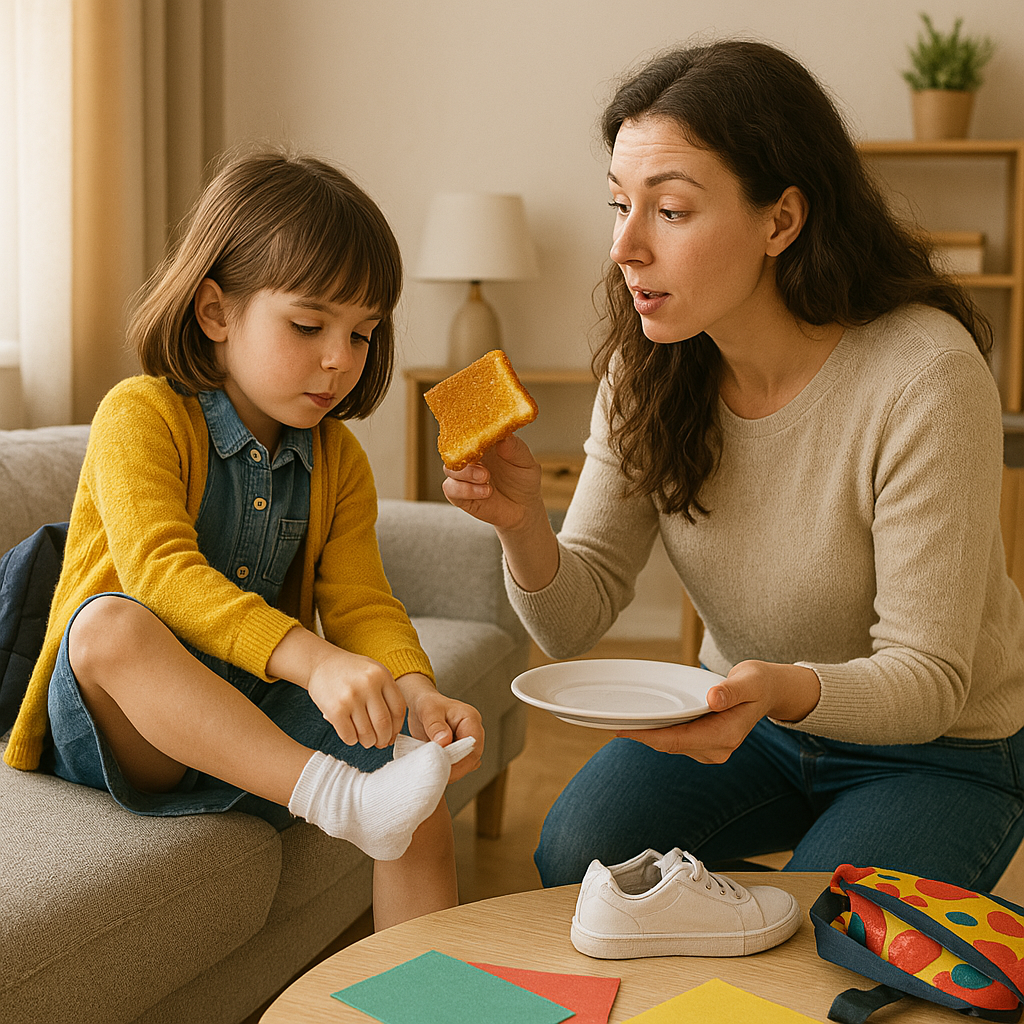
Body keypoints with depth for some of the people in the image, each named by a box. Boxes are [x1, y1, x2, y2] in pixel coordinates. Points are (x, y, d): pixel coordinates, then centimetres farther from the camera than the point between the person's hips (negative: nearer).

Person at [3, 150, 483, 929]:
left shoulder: (339, 459, 7)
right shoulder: (141, 415, -11)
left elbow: (361, 602, -2)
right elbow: (160, 571, -27)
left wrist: (415, 689, -26)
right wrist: (312, 660, -41)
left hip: (265, 719, 5)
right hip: (124, 724, -4)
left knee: (423, 800, -19)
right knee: (111, 623, -37)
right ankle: (339, 800, -44)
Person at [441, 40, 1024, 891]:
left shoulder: (925, 378, -29)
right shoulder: (648, 369, -12)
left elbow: (928, 679, -25)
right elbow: (576, 623, -11)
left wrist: (785, 689, -45)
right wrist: (523, 525, -32)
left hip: (940, 747, -3)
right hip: (743, 717, 4)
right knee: (576, 857, -17)